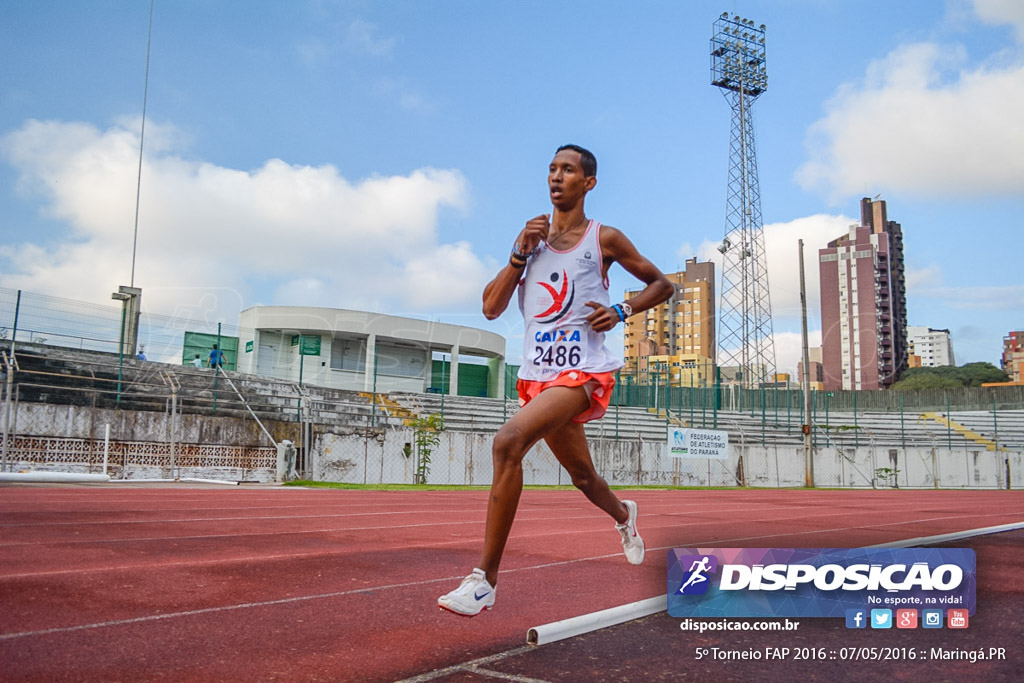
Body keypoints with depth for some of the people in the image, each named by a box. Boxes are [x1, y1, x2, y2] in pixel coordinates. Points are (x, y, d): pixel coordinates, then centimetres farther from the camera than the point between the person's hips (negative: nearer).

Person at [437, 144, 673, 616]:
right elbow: (491, 309, 5)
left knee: (508, 441, -28)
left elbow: (661, 285, 10)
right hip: (537, 374, 6)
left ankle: (484, 580, -21)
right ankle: (624, 516, 56)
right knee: (582, 474, 20)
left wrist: (621, 311, -8)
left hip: (583, 371, -6)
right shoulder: (532, 236, 12)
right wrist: (520, 254, -7)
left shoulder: (604, 239, 1)